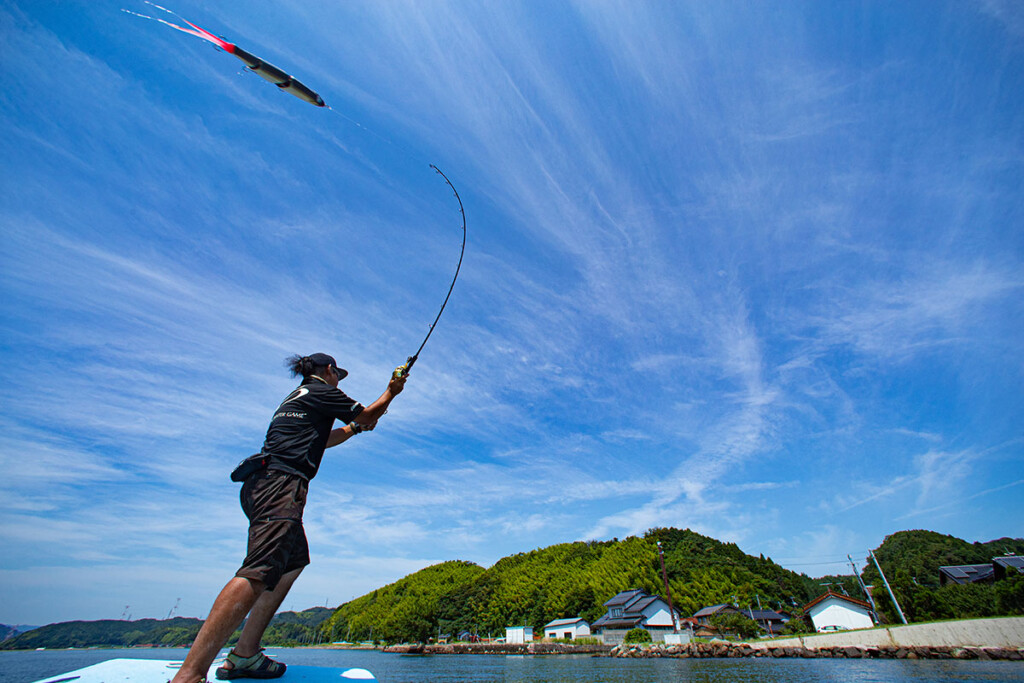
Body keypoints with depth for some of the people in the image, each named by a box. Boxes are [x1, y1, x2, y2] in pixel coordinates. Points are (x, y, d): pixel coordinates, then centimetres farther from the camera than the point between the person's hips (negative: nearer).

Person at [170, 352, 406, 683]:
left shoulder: (296, 396, 29)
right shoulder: (322, 391, 2)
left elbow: (322, 439, 40)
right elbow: (367, 414, 8)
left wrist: (356, 426, 42)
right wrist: (392, 391, 22)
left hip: (261, 485, 11)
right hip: (280, 483, -10)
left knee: (295, 560, 13)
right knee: (261, 570, -20)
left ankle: (244, 654, 12)